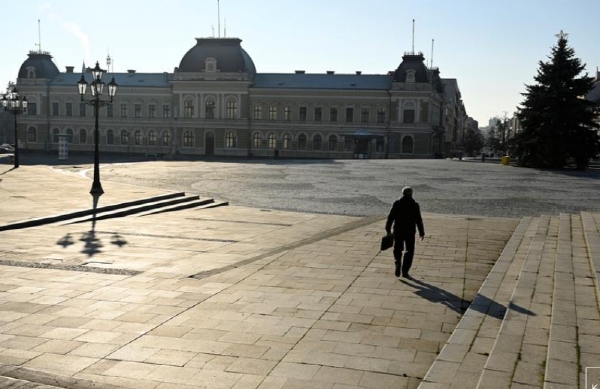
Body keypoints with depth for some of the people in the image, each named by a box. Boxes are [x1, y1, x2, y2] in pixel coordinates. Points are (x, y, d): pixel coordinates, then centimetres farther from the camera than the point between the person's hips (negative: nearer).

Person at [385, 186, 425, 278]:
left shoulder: (396, 203, -2)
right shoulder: (414, 205, -4)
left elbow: (390, 217, -2)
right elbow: (418, 220, -3)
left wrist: (388, 229, 7)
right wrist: (421, 232, 4)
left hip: (398, 230, 1)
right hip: (410, 231, -1)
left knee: (397, 249, 16)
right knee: (409, 251, 10)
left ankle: (398, 264, -9)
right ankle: (405, 271, 6)